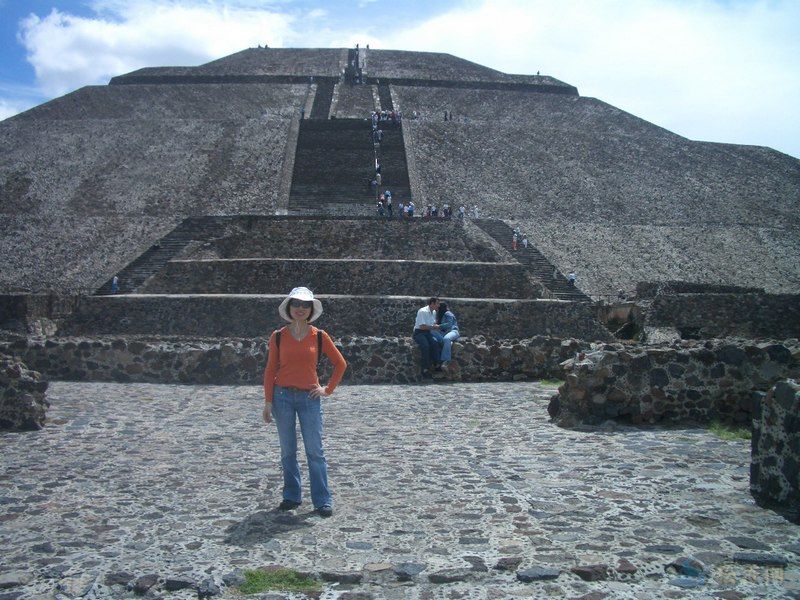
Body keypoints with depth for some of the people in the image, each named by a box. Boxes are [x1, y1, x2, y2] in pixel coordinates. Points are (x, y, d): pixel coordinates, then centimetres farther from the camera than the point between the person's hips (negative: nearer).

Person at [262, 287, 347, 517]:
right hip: (283, 396, 1)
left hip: (309, 397, -1)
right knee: (287, 451, 9)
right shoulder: (278, 336, 1)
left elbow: (340, 363, 8)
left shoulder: (319, 336, 0)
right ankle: (291, 496, 22)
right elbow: (270, 369, 2)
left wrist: (328, 389, 2)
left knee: (315, 451, 0)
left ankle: (322, 500, 8)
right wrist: (268, 401, -2)